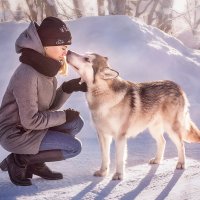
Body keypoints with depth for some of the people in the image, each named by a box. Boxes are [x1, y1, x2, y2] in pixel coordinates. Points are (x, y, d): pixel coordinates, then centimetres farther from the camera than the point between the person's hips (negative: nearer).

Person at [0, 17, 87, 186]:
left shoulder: (46, 67, 1)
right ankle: (19, 160, -3)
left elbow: (50, 106, 5)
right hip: (15, 134, -9)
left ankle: (35, 161, 8)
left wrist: (68, 88, -11)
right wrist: (64, 116, -15)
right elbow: (30, 120, -25)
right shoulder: (27, 74, -27)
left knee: (76, 122, 4)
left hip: (31, 126, 9)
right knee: (74, 147, -13)